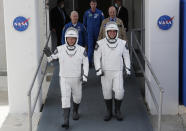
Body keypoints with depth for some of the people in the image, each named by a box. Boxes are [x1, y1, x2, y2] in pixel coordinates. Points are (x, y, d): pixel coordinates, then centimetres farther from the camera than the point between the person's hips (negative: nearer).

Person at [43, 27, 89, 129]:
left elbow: (86, 63, -2)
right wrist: (48, 54, -21)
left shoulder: (81, 50, -10)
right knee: (65, 98, -13)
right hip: (64, 79, -1)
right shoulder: (60, 49, -10)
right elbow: (51, 58, 1)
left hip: (76, 79, 1)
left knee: (77, 98, 17)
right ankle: (66, 121, -15)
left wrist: (85, 76, -13)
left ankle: (75, 111, 46)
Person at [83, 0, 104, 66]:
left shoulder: (100, 13, -2)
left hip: (97, 33, 1)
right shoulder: (87, 13, 1)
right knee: (90, 47, -9)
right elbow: (84, 23, 10)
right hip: (89, 33, -1)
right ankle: (89, 61, -9)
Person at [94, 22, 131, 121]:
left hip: (118, 72, 0)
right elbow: (97, 57, -3)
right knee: (107, 93, 6)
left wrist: (128, 68, 6)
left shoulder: (122, 43, -1)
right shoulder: (100, 44, -7)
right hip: (105, 72, 0)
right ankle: (109, 112, 24)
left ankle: (117, 110, 14)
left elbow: (126, 56, 9)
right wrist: (98, 70, -10)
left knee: (119, 92, -9)